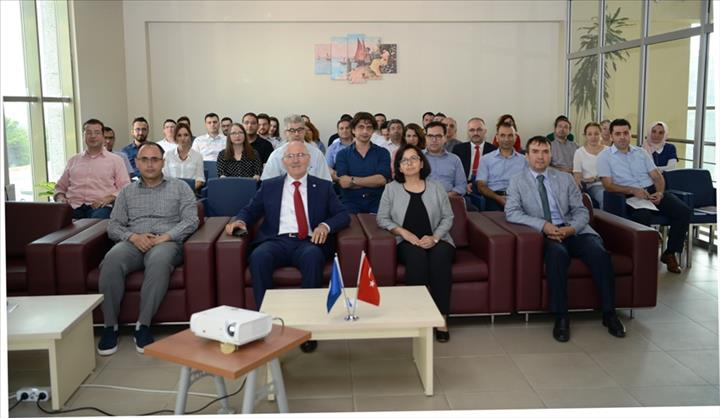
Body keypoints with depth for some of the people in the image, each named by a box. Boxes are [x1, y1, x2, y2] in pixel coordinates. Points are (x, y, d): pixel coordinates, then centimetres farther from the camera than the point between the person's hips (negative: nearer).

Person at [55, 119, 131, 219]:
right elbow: (60, 187, 29)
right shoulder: (73, 160, 26)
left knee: (98, 217, -39)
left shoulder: (115, 160, 16)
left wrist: (108, 198, -11)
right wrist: (60, 198, 6)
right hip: (73, 207, 2)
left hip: (100, 207, -2)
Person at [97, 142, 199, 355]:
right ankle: (110, 325, -23)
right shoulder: (127, 192, 23)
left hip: (167, 242, -2)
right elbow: (113, 225, 15)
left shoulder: (179, 187, 16)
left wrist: (164, 237, -11)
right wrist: (134, 237, -7)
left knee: (159, 260, -39)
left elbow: (191, 221, 4)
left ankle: (143, 325, -31)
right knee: (112, 260, -33)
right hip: (133, 242, 2)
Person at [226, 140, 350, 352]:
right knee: (258, 256, -34)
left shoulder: (323, 187, 18)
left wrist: (325, 225, -10)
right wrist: (239, 220, -3)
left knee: (313, 257, -37)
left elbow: (343, 215, 11)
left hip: (308, 243, -1)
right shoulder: (269, 186, 21)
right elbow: (250, 210, 21)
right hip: (277, 241, 1)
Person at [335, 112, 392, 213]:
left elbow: (382, 179, -7)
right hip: (351, 204, 0)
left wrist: (352, 179, -7)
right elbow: (343, 182, -7)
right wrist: (373, 180, -6)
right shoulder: (342, 154, 7)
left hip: (376, 204, 0)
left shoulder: (383, 153, 8)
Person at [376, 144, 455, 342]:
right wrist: (403, 232, -11)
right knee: (416, 256, -36)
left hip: (436, 240, 1)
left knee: (440, 258, -33)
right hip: (407, 242, -1)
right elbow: (382, 218, 4)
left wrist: (435, 237, -10)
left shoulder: (436, 188, 12)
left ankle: (442, 318, -29)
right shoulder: (391, 189, 10)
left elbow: (448, 217, 7)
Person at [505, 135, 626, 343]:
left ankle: (609, 313, -12)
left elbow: (581, 211, 12)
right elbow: (512, 212, -6)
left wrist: (571, 228, -11)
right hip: (543, 234, -3)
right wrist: (544, 225, -18)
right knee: (558, 253, -36)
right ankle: (560, 317, -26)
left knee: (599, 253, -26)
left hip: (572, 230, 3)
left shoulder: (565, 178, 17)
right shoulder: (517, 182, 9)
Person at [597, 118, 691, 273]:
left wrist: (660, 192, -7)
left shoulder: (641, 152, 20)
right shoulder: (605, 156, 5)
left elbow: (657, 176, 15)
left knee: (684, 211, -17)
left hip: (652, 192, 5)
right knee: (642, 216, -38)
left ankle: (670, 253, -3)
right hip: (630, 196, -5)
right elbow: (608, 185, -6)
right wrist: (633, 190, -19)